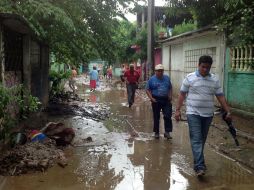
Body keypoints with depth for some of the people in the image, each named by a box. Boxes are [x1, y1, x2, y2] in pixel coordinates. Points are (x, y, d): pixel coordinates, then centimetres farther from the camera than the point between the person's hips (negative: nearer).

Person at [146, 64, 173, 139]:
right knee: (156, 117, 7)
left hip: (166, 100, 2)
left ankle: (167, 132, 4)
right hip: (156, 100, -2)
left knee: (168, 116, -5)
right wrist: (151, 98, -11)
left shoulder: (167, 78, 6)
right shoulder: (152, 79, -2)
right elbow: (147, 89, -1)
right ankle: (156, 132, 20)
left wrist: (170, 96, 1)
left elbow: (170, 88, 15)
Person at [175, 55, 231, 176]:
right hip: (193, 113, -4)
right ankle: (200, 166, -16)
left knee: (202, 139, 13)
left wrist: (228, 111, 2)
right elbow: (182, 94, 1)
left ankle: (198, 160, 30)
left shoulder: (215, 80, 6)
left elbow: (220, 97, 8)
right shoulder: (190, 78, -2)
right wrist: (178, 110, -3)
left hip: (208, 114, 4)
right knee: (196, 140, -11)